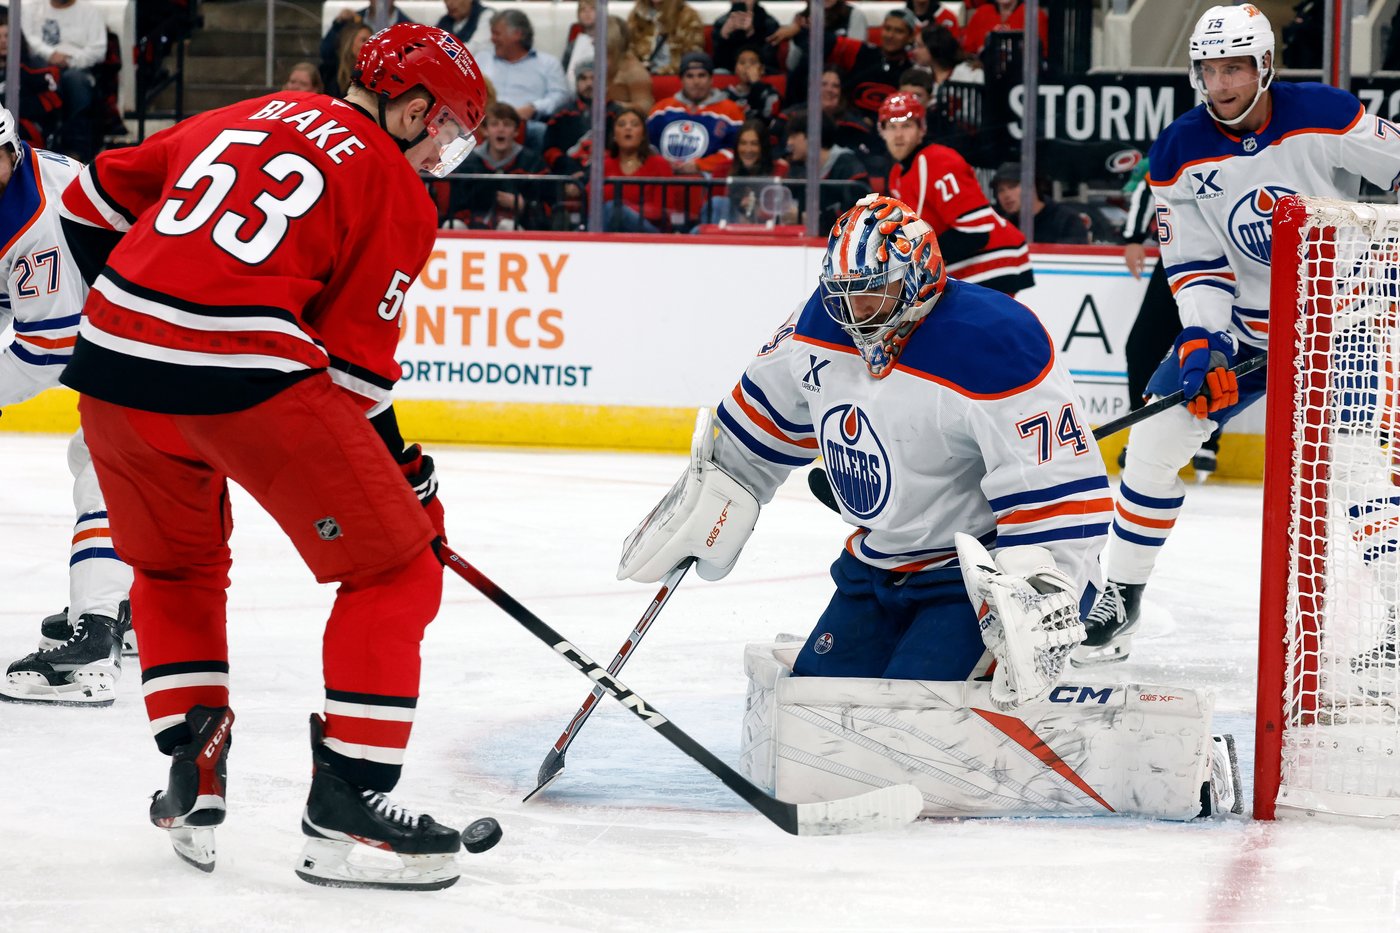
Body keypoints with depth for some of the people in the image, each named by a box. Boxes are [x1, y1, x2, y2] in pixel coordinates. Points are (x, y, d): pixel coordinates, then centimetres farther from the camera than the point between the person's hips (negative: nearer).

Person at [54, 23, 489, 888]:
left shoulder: (238, 119, 23)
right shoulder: (397, 194, 6)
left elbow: (95, 205, 27)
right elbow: (356, 362, 3)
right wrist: (406, 475, 14)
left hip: (115, 361, 7)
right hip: (244, 375, -7)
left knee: (175, 567, 30)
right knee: (394, 571, 5)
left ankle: (193, 777, 21)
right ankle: (347, 805, 0)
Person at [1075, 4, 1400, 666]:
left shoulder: (1325, 117, -18)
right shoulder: (1179, 153, -9)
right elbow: (1195, 263, -5)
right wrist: (1202, 339, -20)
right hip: (1238, 322, 3)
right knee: (1154, 442, -6)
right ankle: (1119, 599, 8)